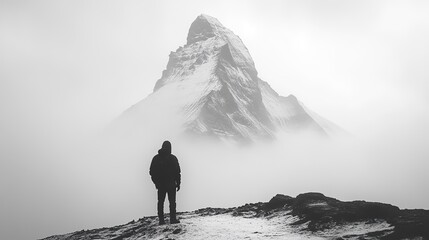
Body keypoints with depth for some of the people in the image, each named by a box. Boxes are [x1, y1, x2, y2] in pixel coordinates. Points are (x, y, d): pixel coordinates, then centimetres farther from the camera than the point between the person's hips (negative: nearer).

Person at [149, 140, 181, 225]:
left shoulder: (156, 158, 4)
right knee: (172, 201, 3)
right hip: (171, 184, -3)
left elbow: (151, 172, 5)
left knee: (160, 202, 8)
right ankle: (173, 219, 1)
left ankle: (161, 220, 5)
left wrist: (156, 182, 14)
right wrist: (178, 183, 2)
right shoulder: (173, 158, -5)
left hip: (160, 184, 3)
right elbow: (177, 172, -5)